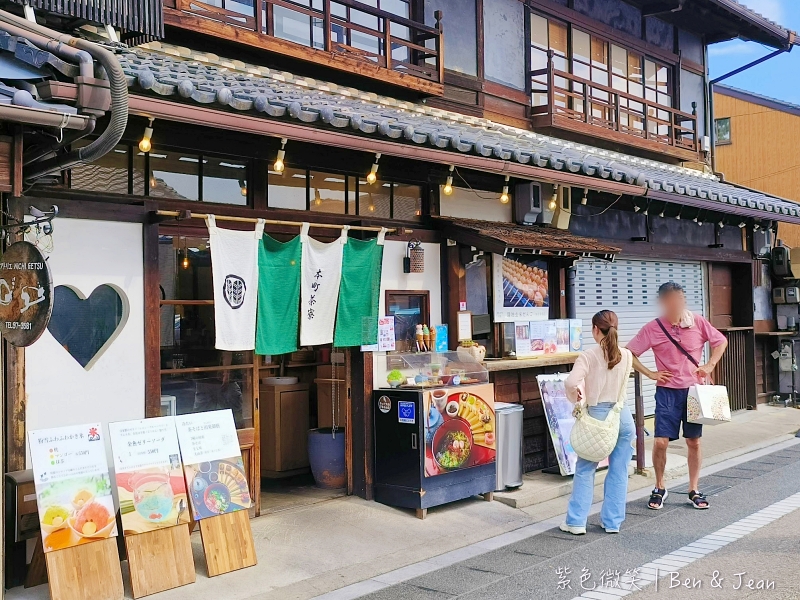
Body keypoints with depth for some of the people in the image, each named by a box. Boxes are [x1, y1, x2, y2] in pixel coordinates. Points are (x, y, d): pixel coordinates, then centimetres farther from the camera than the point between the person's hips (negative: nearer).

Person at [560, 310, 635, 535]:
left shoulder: (588, 356, -11)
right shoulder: (626, 356, 2)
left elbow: (571, 383, -22)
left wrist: (576, 400, -4)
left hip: (597, 416, -3)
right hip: (622, 415, 3)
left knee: (585, 469, 8)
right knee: (619, 471, 11)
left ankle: (576, 521, 10)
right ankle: (612, 521, 17)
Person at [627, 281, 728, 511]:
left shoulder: (697, 322, -4)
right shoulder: (652, 328, -8)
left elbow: (721, 341, 9)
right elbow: (628, 353, -4)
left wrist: (709, 366, -1)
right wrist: (650, 373, -8)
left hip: (694, 390, 1)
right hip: (667, 392, -1)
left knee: (694, 441, 7)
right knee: (660, 441, -4)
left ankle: (694, 490, 22)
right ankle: (659, 489, 16)